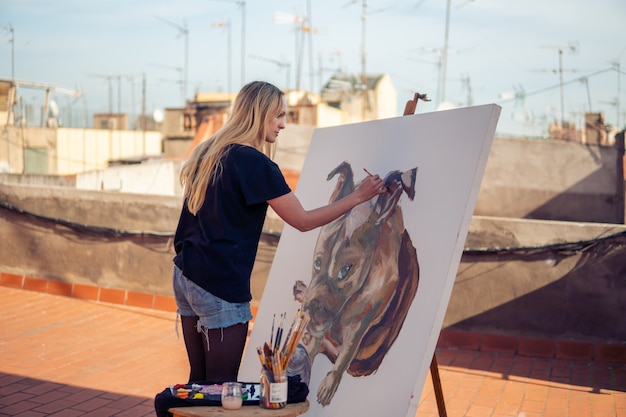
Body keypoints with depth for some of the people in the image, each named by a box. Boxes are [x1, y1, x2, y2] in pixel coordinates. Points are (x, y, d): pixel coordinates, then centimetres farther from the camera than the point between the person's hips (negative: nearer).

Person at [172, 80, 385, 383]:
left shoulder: (207, 153, 12)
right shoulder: (255, 163, -14)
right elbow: (303, 220, -11)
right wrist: (358, 197, -5)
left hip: (185, 276, 9)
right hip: (220, 288, -9)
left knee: (199, 381, 14)